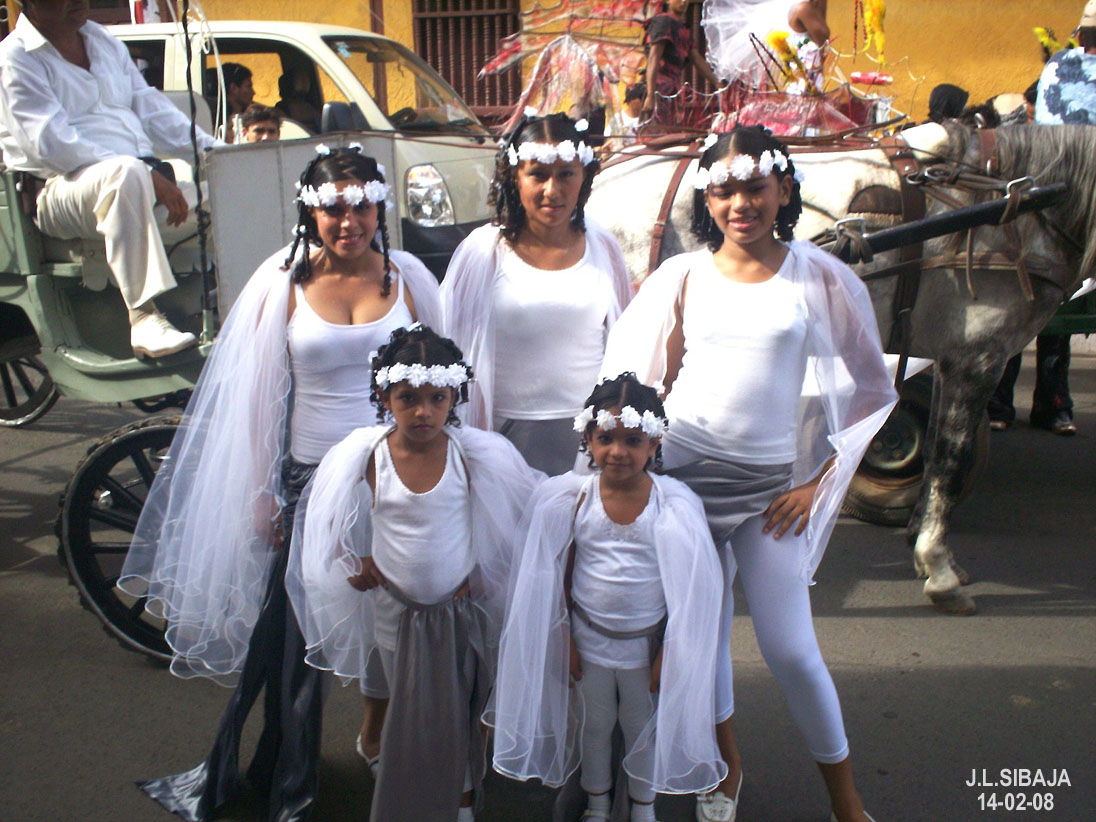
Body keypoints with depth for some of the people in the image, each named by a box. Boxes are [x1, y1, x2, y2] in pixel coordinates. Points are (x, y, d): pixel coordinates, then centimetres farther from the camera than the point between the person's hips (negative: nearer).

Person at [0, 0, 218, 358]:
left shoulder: (104, 40, 19)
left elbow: (149, 105, 17)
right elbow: (52, 143, -16)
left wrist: (213, 151, 1)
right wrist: (146, 176, -25)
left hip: (150, 177, 8)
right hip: (63, 189, -7)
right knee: (126, 173, -40)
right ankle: (144, 318, -43)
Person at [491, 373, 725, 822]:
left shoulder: (674, 505, -16)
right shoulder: (572, 499, -12)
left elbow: (689, 587, -9)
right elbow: (558, 576, -3)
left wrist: (668, 653, -8)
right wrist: (563, 638, -2)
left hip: (646, 643, -1)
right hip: (589, 639, 1)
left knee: (644, 729, 19)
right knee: (594, 724, 21)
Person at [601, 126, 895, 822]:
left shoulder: (820, 278, -2)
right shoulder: (684, 276, 2)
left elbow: (861, 390, 3)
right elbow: (637, 378, 9)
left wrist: (815, 481, -2)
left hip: (773, 483, -1)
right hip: (684, 471, 2)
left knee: (790, 648, -1)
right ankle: (727, 766, 35)